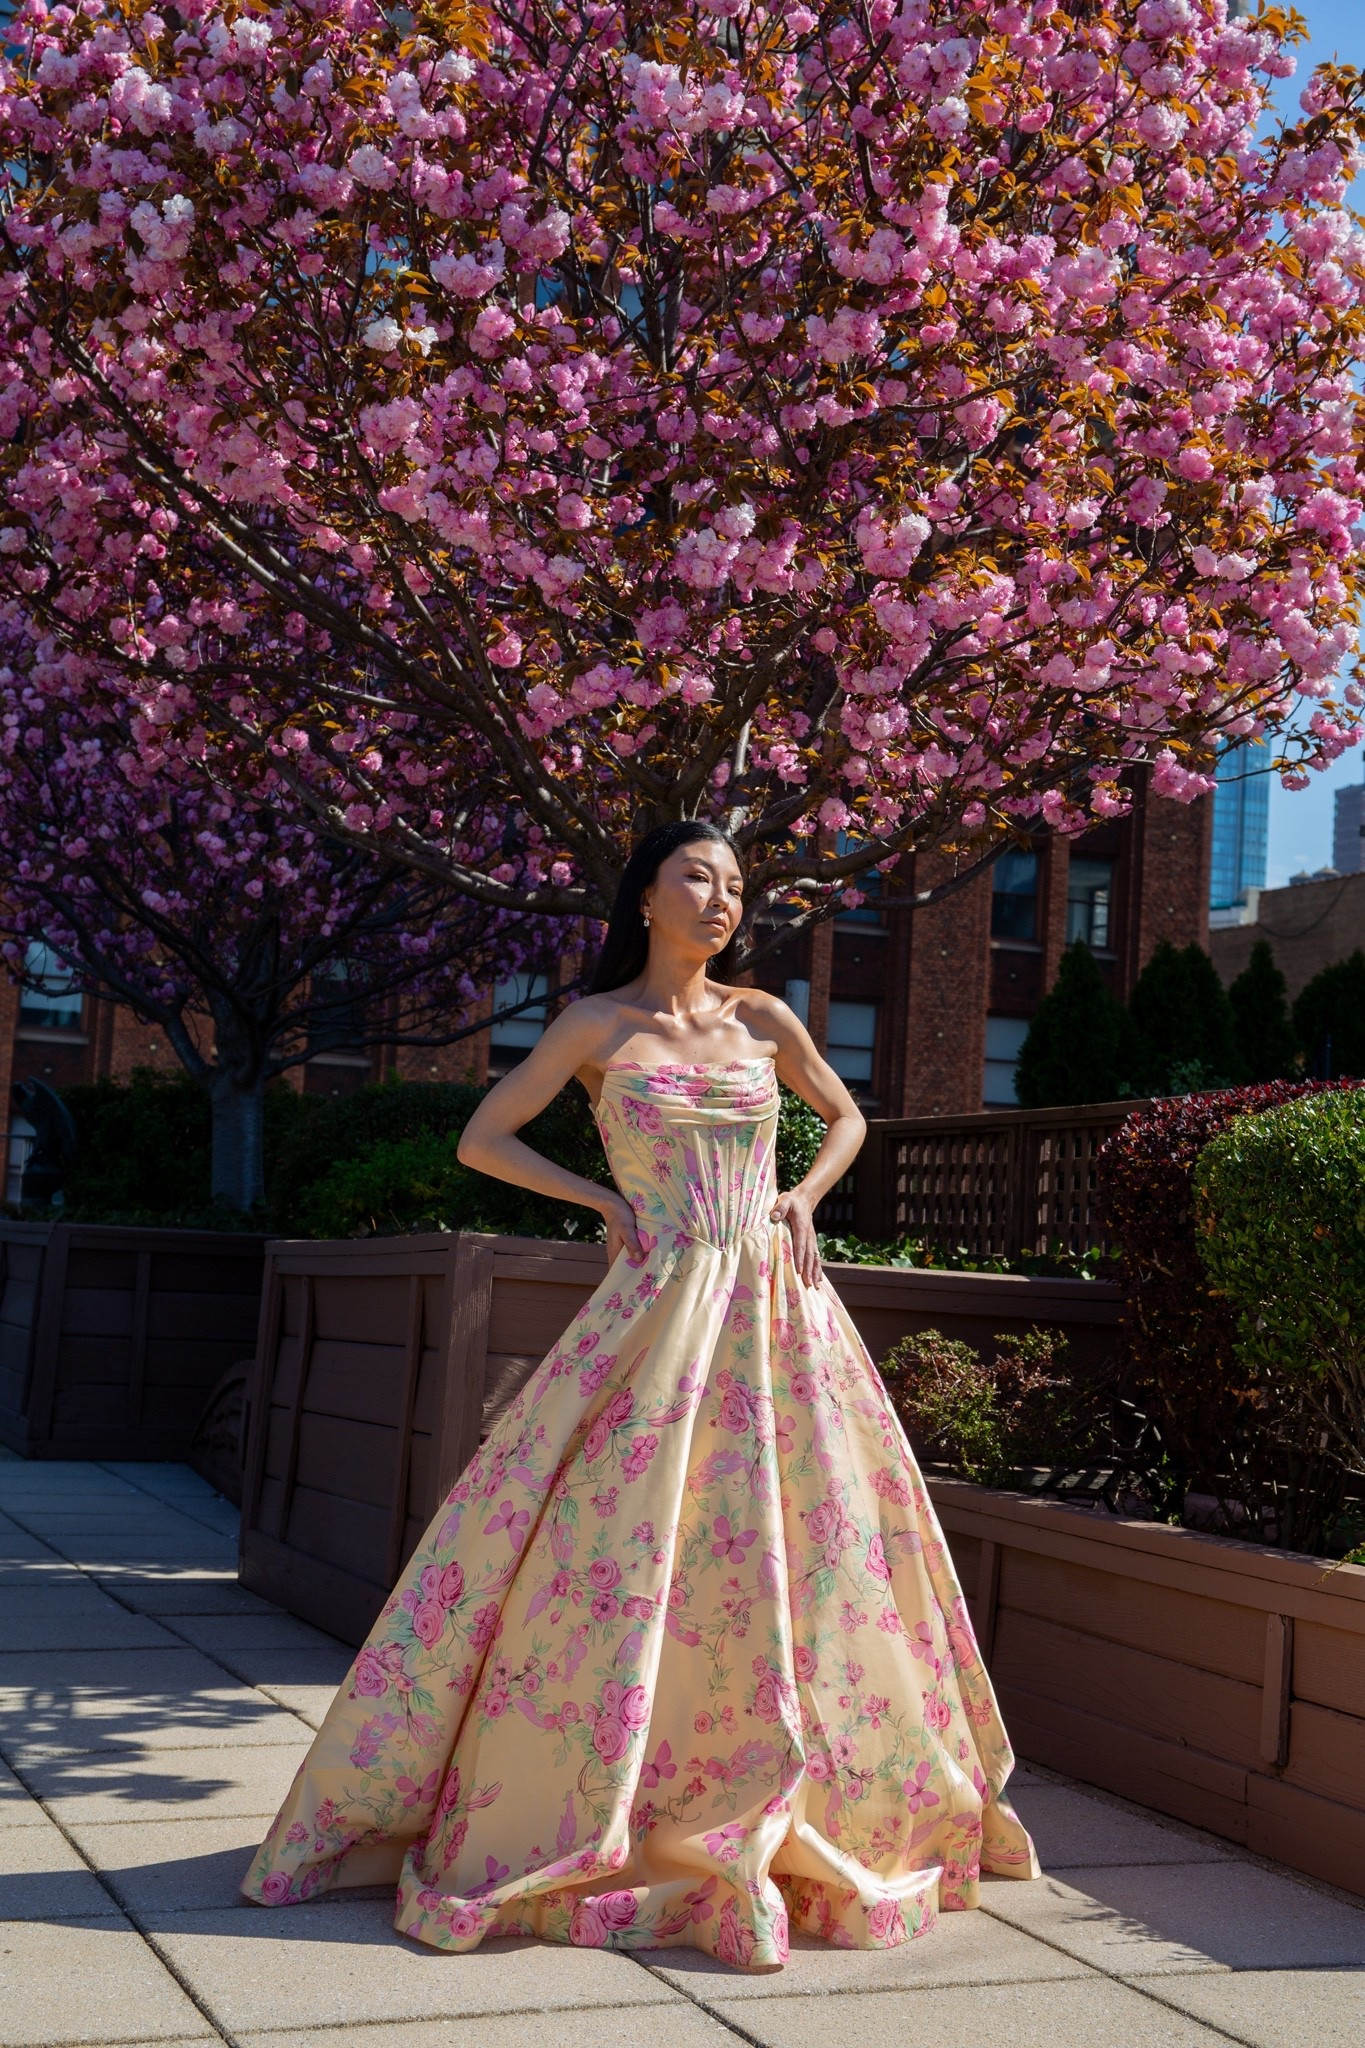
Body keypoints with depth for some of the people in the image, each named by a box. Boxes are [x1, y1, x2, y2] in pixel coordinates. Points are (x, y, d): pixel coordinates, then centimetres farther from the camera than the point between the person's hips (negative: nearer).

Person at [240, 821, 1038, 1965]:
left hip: (774, 1306, 3)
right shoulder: (598, 1023, 2)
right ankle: (574, 1804, 8)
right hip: (658, 1309, -3)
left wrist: (807, 1193, 5)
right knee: (617, 1542, -5)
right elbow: (482, 1140, 4)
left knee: (801, 1542, 5)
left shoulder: (764, 1021, 9)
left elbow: (847, 1117, 23)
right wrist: (602, 1198, -3)